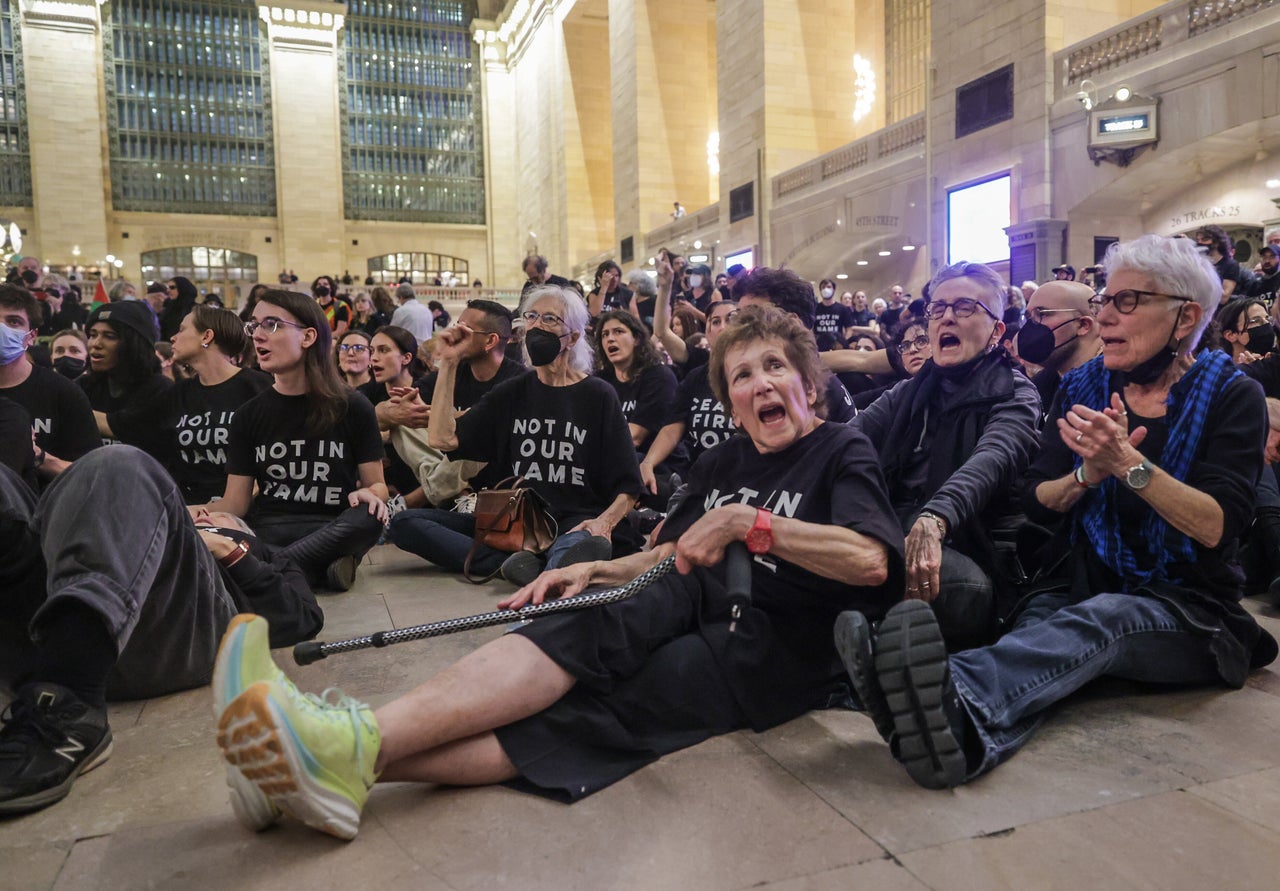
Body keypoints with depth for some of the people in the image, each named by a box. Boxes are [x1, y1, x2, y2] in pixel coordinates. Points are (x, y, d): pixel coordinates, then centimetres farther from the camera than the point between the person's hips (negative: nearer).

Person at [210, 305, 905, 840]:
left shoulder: (841, 453, 1)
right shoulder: (723, 463, 19)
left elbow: (870, 561, -18)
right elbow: (670, 555, 20)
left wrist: (746, 521, -20)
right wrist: (597, 570, 2)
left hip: (783, 647, -5)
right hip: (710, 607, 5)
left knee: (585, 702, -28)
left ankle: (353, 757, -43)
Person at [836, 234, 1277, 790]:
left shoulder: (1231, 396, -1)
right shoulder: (1084, 387, 9)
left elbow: (1218, 527, -13)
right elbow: (1037, 501, 4)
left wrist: (1128, 463, -23)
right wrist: (1088, 474, -16)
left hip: (1186, 608, -3)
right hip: (1080, 586, 3)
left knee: (1100, 618, -39)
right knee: (1035, 635, -34)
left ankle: (955, 691, -67)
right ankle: (962, 729, -67)